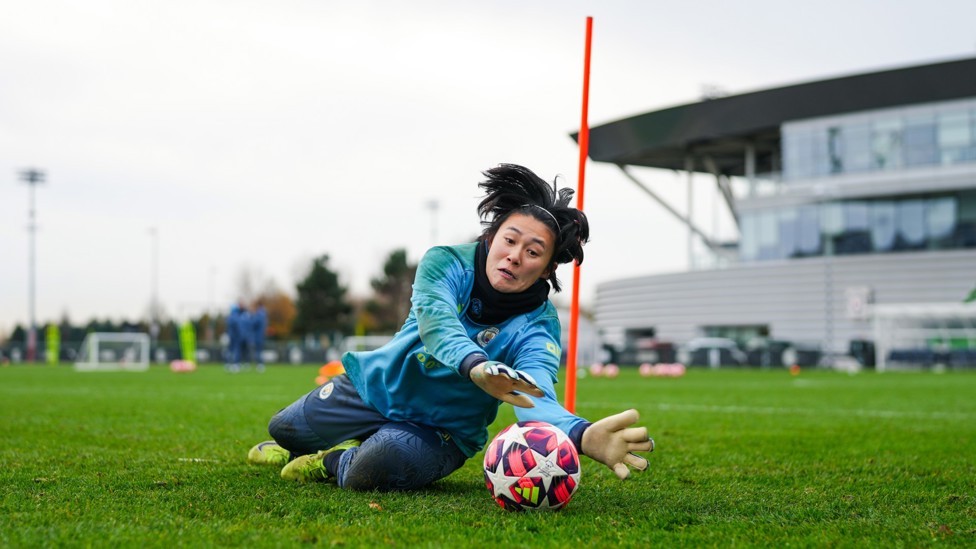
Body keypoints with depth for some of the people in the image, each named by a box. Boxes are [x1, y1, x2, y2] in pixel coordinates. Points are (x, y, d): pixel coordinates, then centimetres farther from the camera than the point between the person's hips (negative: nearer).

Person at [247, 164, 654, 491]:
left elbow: (535, 399, -43)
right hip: (378, 386, 3)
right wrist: (476, 365, -66)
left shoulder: (539, 327, -25)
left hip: (442, 431, -2)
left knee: (381, 466, -33)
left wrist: (583, 436, -68)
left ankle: (339, 462, 1)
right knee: (284, 428, 15)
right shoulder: (447, 262, -21)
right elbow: (434, 319, -42)